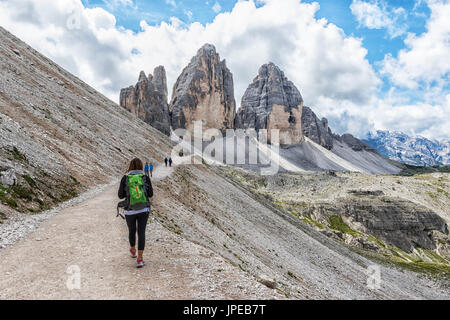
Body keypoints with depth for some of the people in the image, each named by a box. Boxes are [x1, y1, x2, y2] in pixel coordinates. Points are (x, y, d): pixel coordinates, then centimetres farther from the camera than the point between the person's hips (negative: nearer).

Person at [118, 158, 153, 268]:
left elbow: (120, 195, -1)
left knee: (131, 231, 22)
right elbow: (150, 194, 1)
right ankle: (139, 259, -6)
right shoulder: (145, 177, -4)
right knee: (141, 233, 2)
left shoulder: (125, 178, -4)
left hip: (130, 210, 1)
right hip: (144, 209, -1)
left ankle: (133, 251, 46)